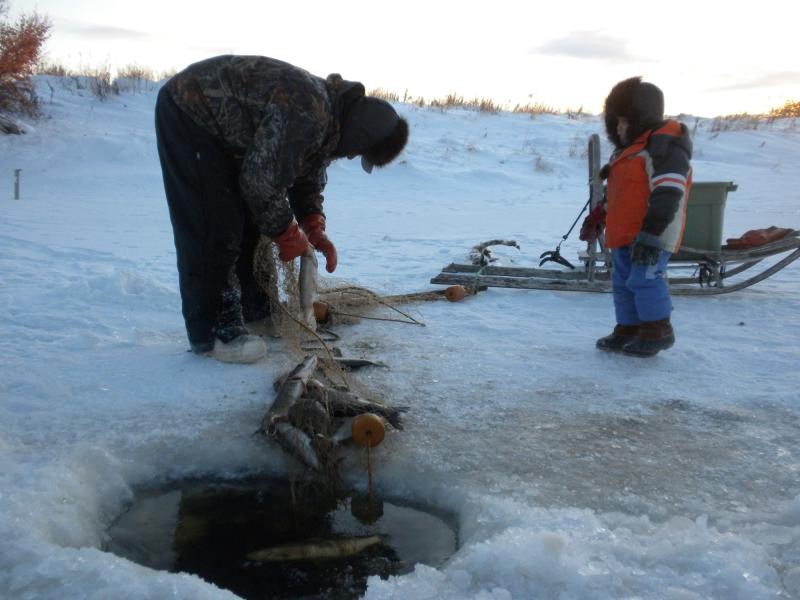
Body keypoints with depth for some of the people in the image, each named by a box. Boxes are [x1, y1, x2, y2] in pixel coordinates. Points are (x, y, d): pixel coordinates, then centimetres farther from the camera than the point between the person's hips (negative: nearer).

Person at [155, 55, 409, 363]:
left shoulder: (329, 118, -1)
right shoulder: (306, 114, -33)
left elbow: (308, 175, 12)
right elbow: (262, 182, -30)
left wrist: (315, 229, 1)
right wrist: (288, 236, -16)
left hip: (222, 125, 10)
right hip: (187, 111, -10)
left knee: (250, 218, 11)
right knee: (215, 228, -14)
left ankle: (250, 308, 22)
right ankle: (212, 331, -8)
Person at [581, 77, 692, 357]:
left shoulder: (665, 147, -14)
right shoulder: (629, 149, 19)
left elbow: (667, 197, -23)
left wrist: (651, 235, -27)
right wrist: (597, 217, 27)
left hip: (649, 238, -10)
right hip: (624, 234, 10)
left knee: (644, 280, -12)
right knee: (623, 283, 12)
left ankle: (658, 331, 2)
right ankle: (629, 330, 21)